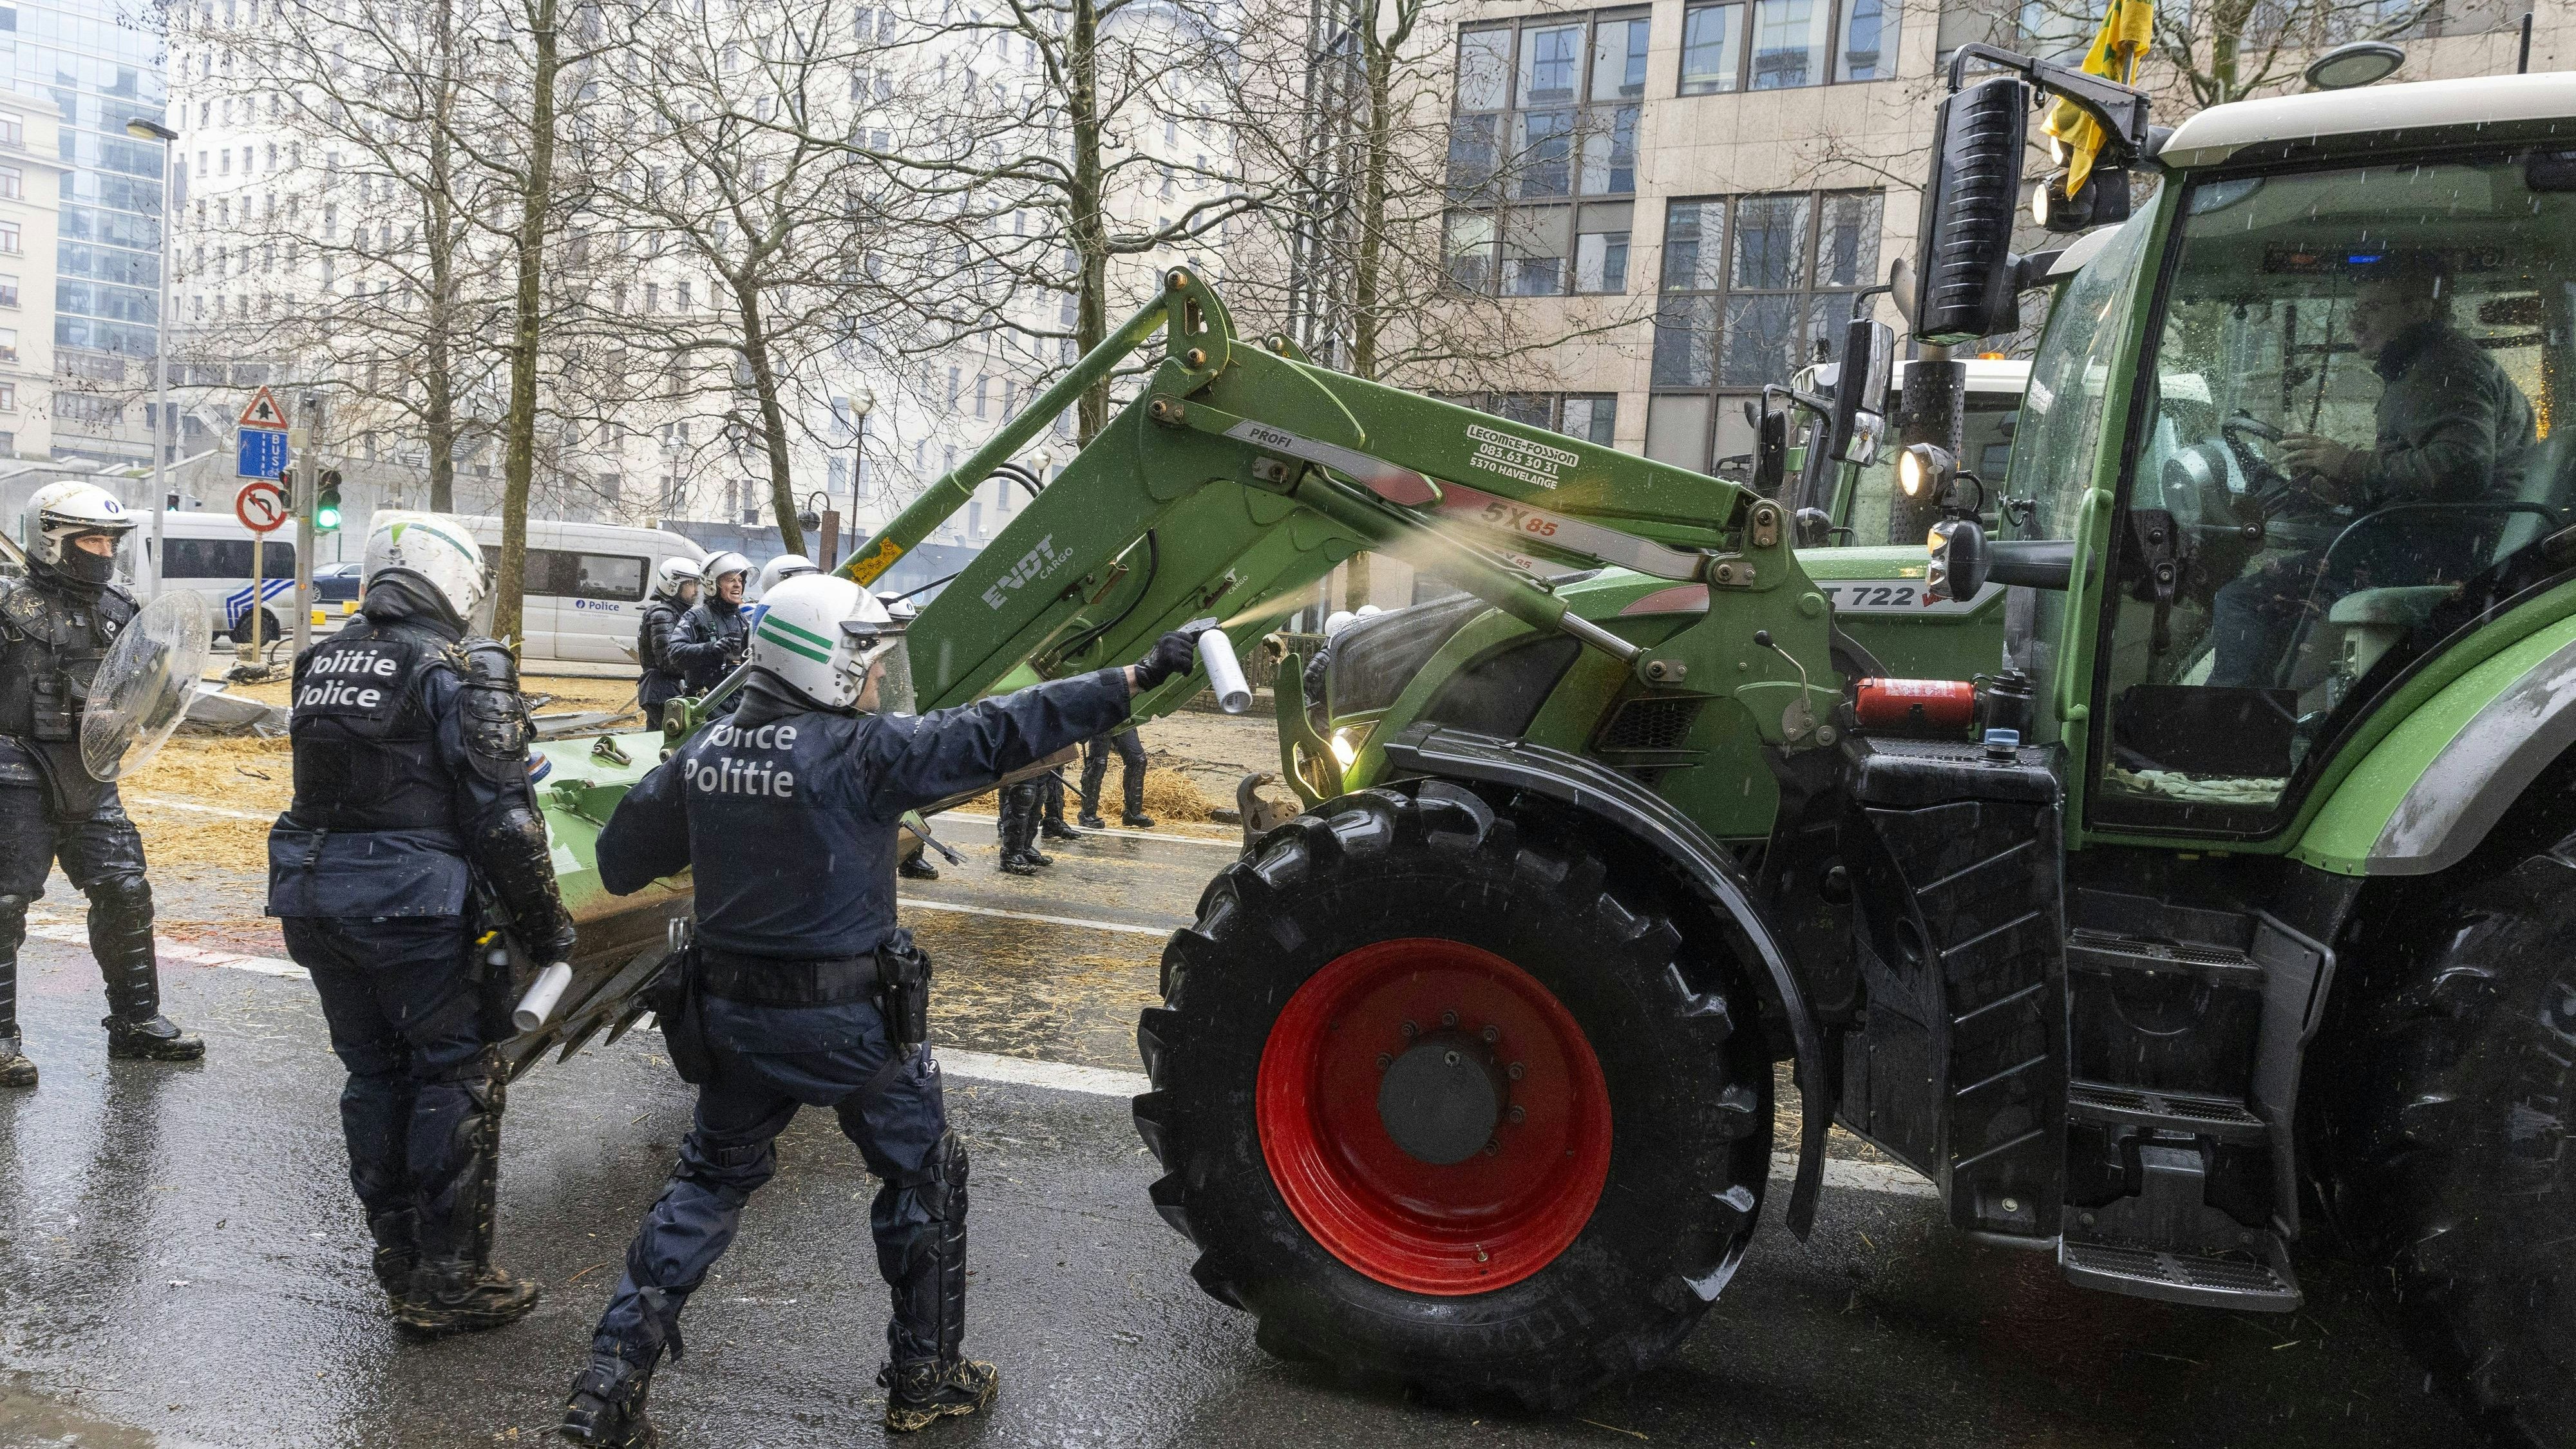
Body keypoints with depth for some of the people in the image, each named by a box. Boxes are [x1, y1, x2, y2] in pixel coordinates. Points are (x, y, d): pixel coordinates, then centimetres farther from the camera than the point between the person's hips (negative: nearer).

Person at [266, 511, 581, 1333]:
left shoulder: (324, 663, 10)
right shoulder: (458, 670, -12)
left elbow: (325, 784, 17)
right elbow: (503, 818, -14)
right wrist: (548, 929, -8)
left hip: (316, 897, 7)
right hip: (413, 903, -7)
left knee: (374, 1075, 17)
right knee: (457, 1080, 5)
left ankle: (399, 1260, 29)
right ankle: (449, 1281, 10)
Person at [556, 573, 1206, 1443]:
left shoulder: (704, 752, 1)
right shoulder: (861, 752, -18)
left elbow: (623, 858, 11)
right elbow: (999, 733, -21)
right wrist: (1138, 678, -19)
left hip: (733, 1011, 6)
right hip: (846, 1019, -6)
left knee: (711, 1180, 23)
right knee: (923, 1180, 15)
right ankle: (926, 1379, 26)